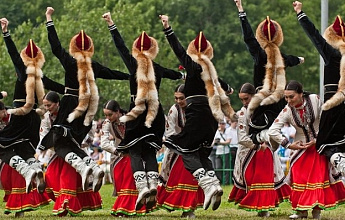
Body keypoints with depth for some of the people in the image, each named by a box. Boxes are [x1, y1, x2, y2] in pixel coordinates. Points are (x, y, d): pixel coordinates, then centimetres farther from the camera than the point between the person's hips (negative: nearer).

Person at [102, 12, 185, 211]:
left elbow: (120, 45, 4)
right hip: (156, 114, 3)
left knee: (135, 152, -1)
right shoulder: (158, 69, 6)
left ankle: (142, 187, -20)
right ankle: (153, 186, -10)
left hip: (137, 113, -3)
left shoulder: (134, 64, -3)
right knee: (150, 153, 9)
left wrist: (111, 24, 12)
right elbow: (177, 75, 26)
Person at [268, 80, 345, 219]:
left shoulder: (315, 100, -17)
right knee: (299, 177, -2)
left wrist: (318, 139, -12)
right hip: (301, 146, 1)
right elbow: (272, 131, -15)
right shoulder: (287, 111, -15)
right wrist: (288, 145, -14)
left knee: (320, 176, -5)